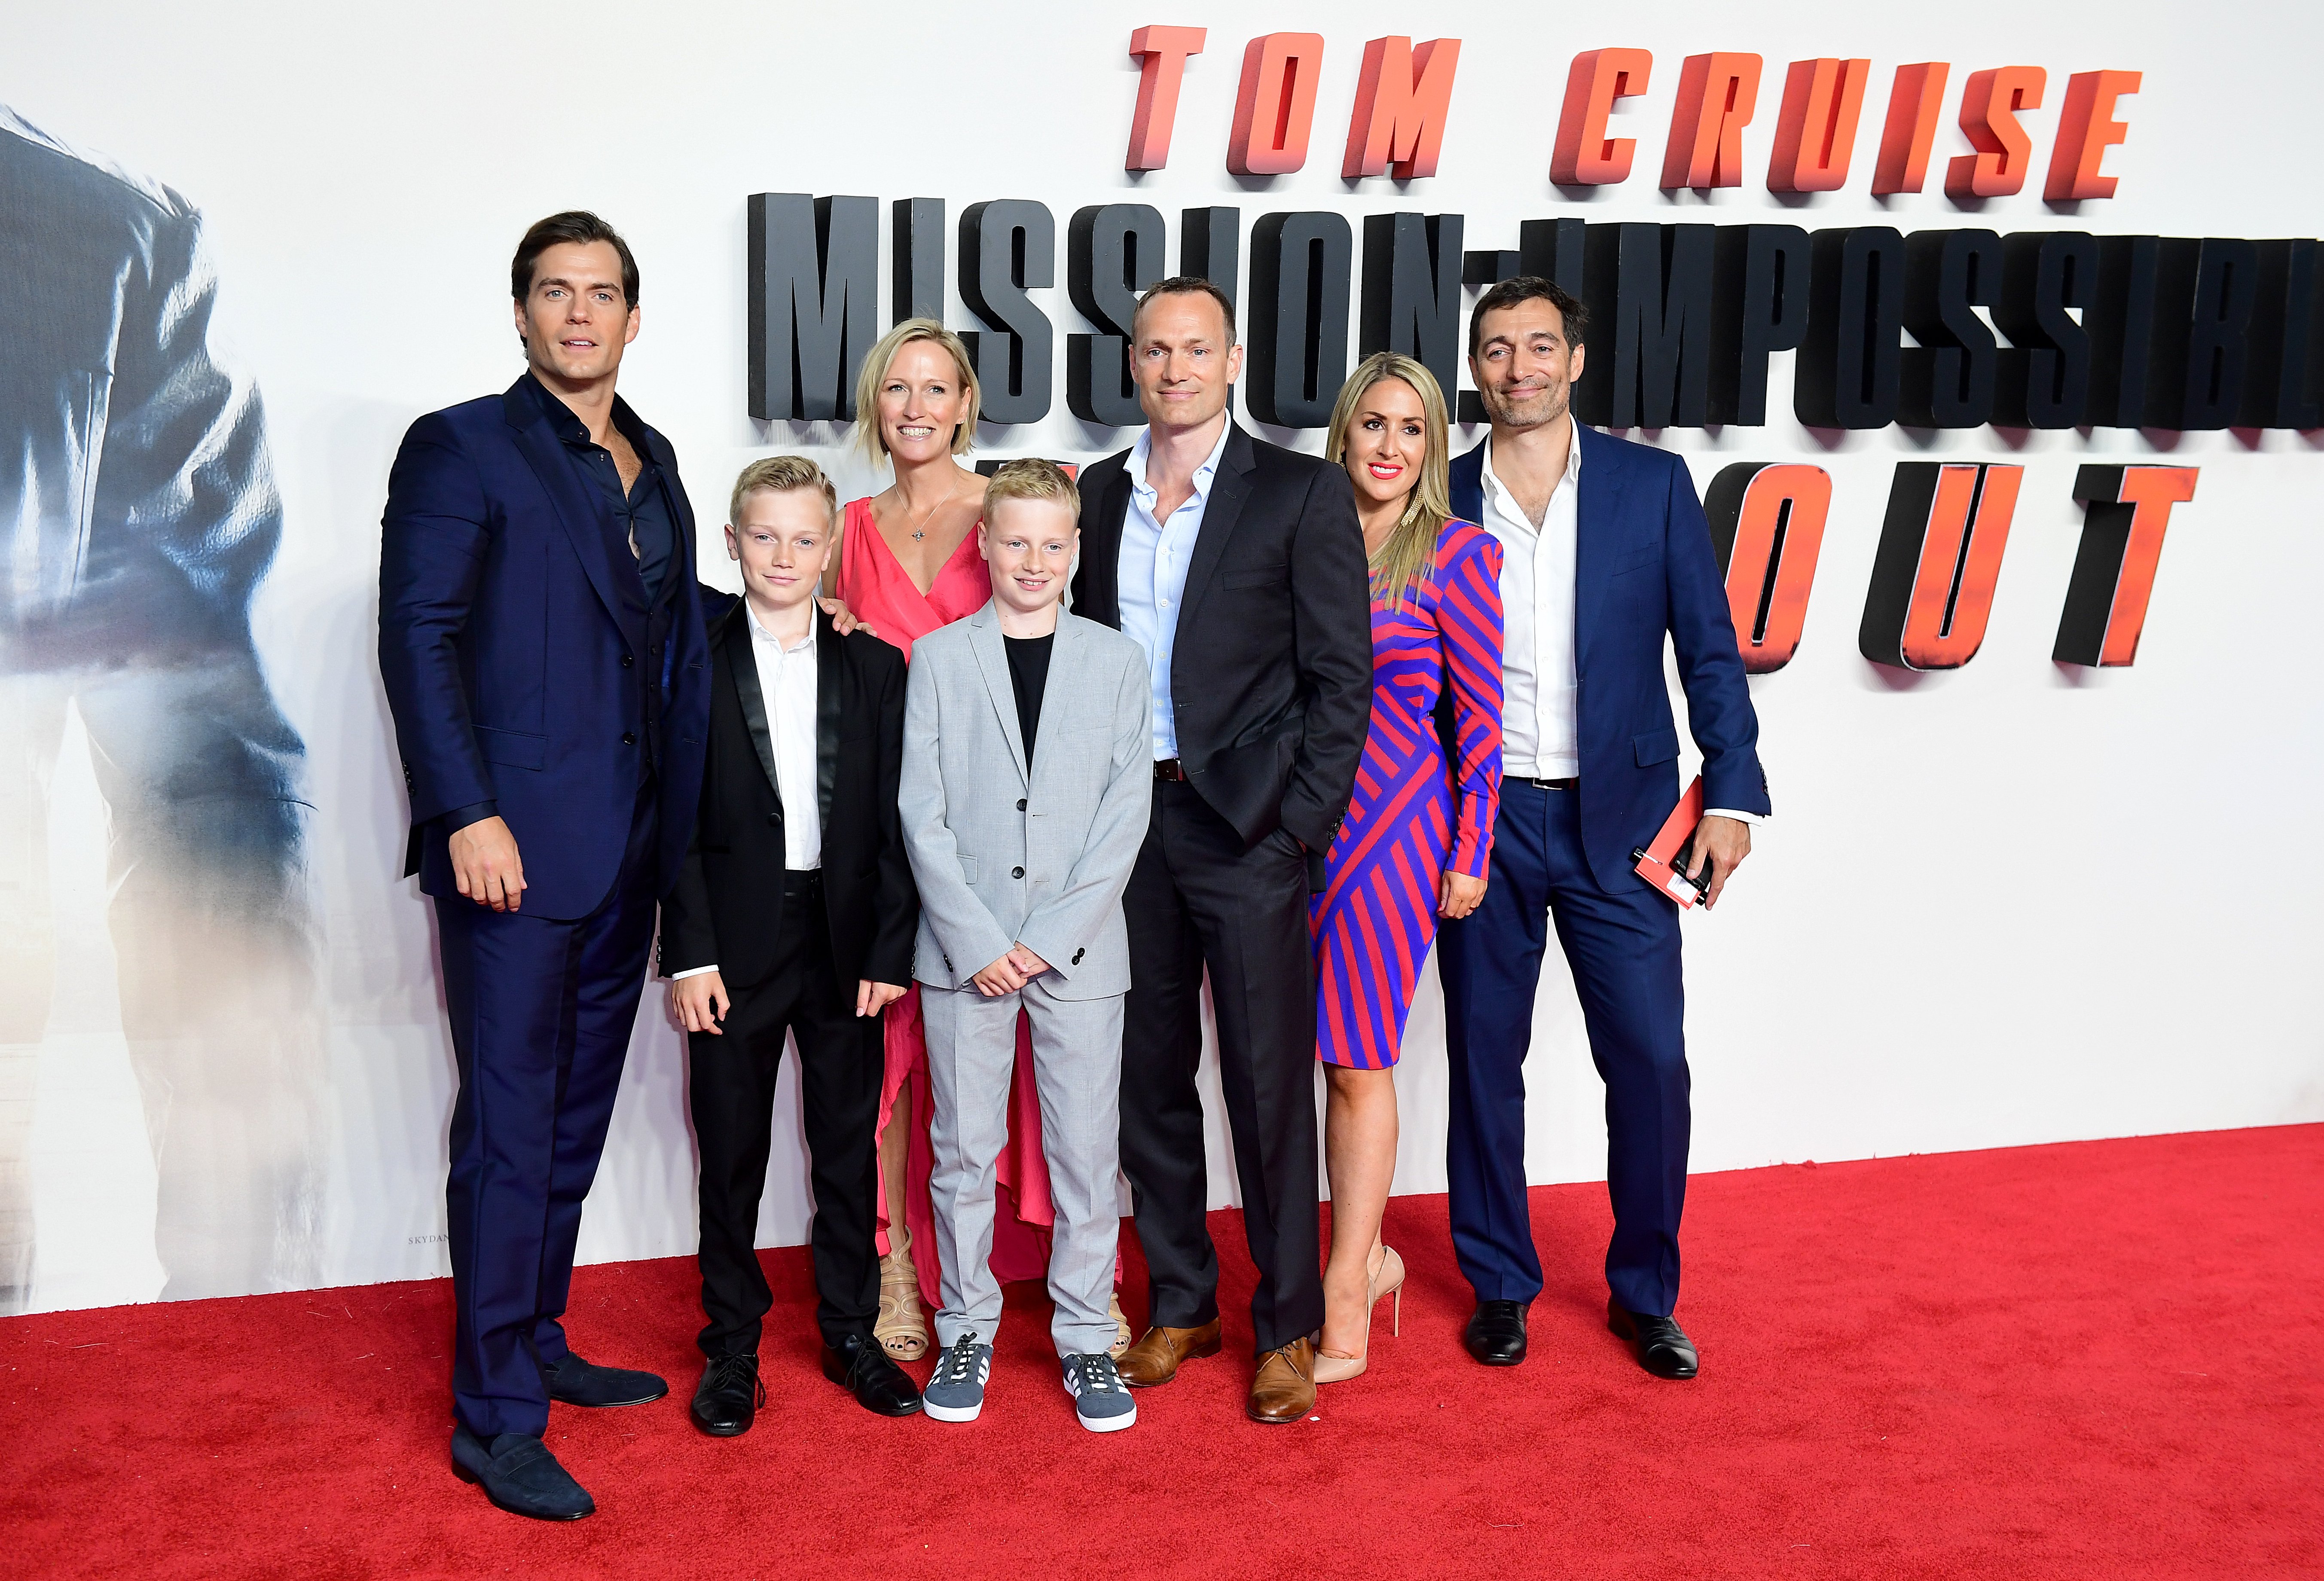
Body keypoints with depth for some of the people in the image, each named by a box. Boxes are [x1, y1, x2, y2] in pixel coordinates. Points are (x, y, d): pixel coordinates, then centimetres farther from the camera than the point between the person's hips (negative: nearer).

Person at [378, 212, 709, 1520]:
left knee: (576, 1116, 15)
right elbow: (419, 637, -10)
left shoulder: (652, 461, 16)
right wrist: (467, 812, -18)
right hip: (515, 846, -7)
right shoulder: (461, 448, -4)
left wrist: (684, 819, 9)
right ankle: (496, 1418, 8)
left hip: (628, 851, 7)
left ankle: (535, 1344, 29)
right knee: (511, 1128, -2)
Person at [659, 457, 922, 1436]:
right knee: (732, 1154, 7)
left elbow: (893, 821, 3)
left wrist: (889, 948, -3)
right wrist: (690, 954, -9)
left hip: (847, 939, 2)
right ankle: (731, 1348, 22)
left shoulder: (876, 667, 4)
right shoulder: (694, 665, -1)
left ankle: (851, 1333, 26)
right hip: (736, 940, -2)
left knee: (849, 1145, 11)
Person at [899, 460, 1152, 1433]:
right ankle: (967, 1327, 22)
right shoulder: (938, 658, 4)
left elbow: (1127, 813, -1)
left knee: (1085, 1152, 4)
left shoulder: (1117, 661, 5)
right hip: (964, 945, 0)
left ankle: (1085, 1335, 18)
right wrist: (978, 940, -10)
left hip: (1077, 949, 0)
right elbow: (923, 814, -1)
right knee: (963, 1151, 7)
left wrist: (1051, 937, -10)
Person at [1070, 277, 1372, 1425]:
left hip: (1248, 824, -4)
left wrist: (1300, 824, -10)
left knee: (1270, 1083, 2)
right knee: (1148, 1074, 11)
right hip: (1126, 817, 4)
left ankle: (1288, 1328, 16)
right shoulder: (1098, 494, 11)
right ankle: (1180, 1304, 27)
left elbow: (1342, 675, -4)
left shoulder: (1301, 493, -3)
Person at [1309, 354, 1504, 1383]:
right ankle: (1368, 1257, 26)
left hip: (1396, 821, -5)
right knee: (1340, 1056, 10)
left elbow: (1480, 716, -5)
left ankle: (1342, 1312, 8)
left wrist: (1471, 851, -7)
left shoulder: (1457, 554, -5)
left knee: (1359, 1061, -1)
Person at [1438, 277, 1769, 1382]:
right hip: (1480, 823, 1)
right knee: (1485, 1061, 8)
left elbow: (1709, 650, 4)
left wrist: (1732, 793, -3)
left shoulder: (1653, 483, 3)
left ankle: (1646, 1295, 18)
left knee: (1651, 1063, 0)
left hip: (1619, 822, 0)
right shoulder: (1440, 500, 4)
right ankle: (1500, 1287, 24)